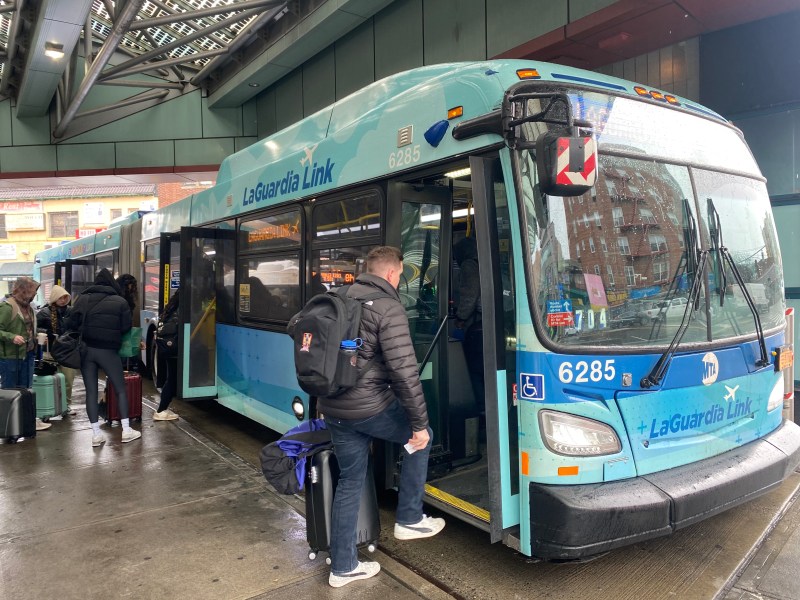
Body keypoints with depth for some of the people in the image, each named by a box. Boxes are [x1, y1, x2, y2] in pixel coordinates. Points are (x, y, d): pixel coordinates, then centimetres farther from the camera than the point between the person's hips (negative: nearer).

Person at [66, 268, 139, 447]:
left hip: (86, 350, 2)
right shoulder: (120, 302, -3)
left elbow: (71, 324, 1)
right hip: (108, 351, -2)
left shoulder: (83, 299, 3)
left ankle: (96, 434, 8)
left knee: (91, 391, 7)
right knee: (121, 389, 9)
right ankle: (126, 430, 9)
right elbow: (126, 328, -1)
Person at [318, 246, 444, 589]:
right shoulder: (388, 308, -13)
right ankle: (409, 519, 24)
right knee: (421, 438, 17)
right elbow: (404, 371, -19)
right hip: (368, 407, -7)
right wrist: (419, 423, -12)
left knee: (350, 481, 18)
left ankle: (342, 567, 26)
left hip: (332, 408, 8)